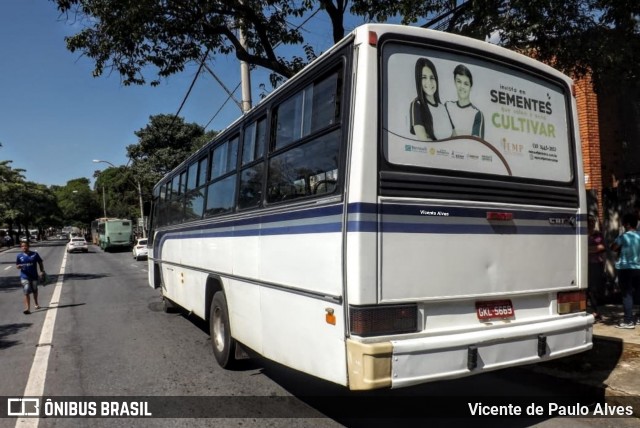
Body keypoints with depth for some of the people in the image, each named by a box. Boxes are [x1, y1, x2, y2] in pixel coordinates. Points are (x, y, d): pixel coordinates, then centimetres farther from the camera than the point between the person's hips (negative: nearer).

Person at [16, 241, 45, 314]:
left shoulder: (34, 254, -1)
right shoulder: (19, 256, 0)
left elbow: (40, 263, 5)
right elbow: (17, 265, 5)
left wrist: (42, 271, -2)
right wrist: (19, 266, -19)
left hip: (34, 276, 1)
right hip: (24, 277, -1)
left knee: (35, 291, 18)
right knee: (26, 292, -10)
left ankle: (36, 304, 39)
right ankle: (27, 308, -9)